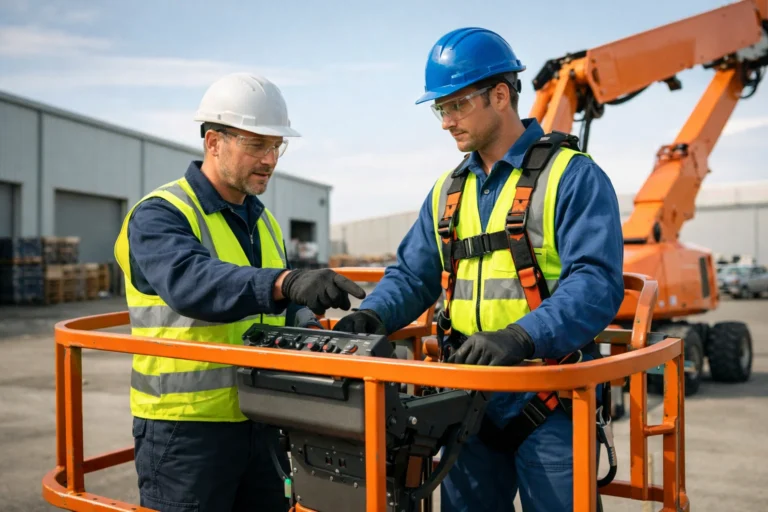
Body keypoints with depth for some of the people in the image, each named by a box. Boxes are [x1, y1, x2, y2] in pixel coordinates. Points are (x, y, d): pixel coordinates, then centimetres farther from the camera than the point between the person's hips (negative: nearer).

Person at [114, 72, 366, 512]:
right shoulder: (159, 215, -13)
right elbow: (192, 282, -33)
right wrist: (286, 282, -48)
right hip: (185, 427, -7)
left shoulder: (264, 223, 13)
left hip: (260, 422, 7)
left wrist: (310, 324, -5)